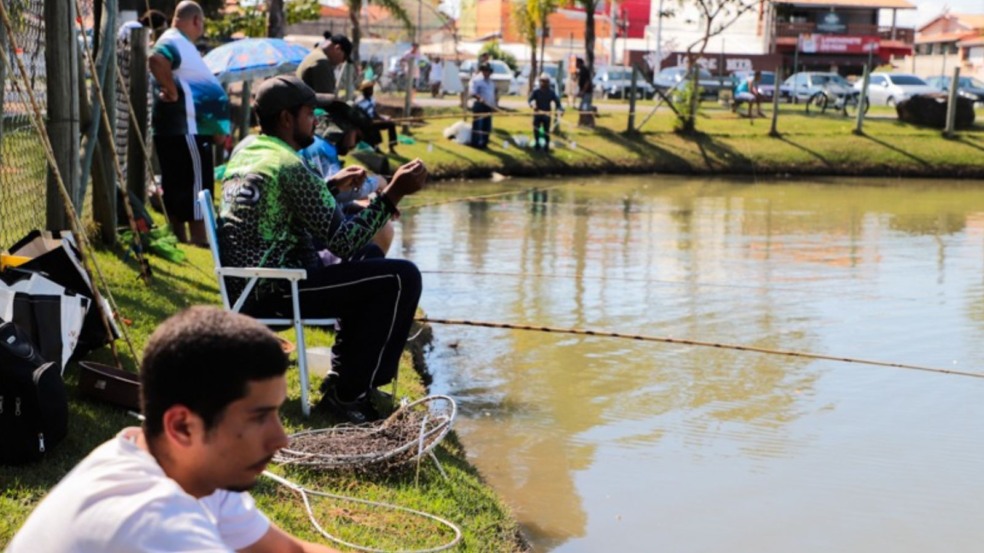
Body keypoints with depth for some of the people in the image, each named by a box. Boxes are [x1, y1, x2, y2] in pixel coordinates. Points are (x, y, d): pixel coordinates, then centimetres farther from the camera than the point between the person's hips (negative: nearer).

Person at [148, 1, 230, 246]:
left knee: (176, 186, 14)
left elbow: (197, 84, 25)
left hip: (181, 129, 11)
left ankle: (180, 240, 21)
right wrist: (172, 91, -26)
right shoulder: (174, 43, -13)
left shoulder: (181, 44, 19)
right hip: (185, 130, -11)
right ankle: (200, 242, -5)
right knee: (196, 184, -7)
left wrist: (216, 128, 21)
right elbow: (156, 60, -36)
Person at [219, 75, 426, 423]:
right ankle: (348, 394, -4)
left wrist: (332, 184, 25)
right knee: (401, 278, -12)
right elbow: (342, 241, -19)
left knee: (368, 254, 25)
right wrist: (391, 195, -16)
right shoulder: (289, 165, -18)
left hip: (245, 286, 10)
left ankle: (342, 375, 27)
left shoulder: (244, 152, 11)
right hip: (272, 293, -10)